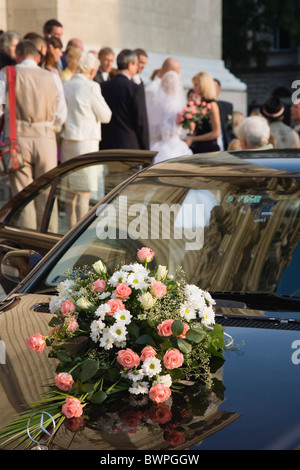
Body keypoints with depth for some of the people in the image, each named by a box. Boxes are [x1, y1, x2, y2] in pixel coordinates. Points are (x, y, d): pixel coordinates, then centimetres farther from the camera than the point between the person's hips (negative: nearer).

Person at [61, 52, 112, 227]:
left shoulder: (64, 86, 6)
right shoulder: (90, 87, -12)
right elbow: (105, 116, -5)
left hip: (67, 140, 7)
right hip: (86, 141, -7)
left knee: (71, 190, 14)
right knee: (84, 191, -4)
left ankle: (72, 227, 21)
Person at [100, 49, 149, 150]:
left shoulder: (103, 86, 5)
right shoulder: (136, 89, -10)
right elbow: (142, 123, -9)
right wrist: (146, 152, -1)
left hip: (106, 146, 5)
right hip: (130, 146, -5)